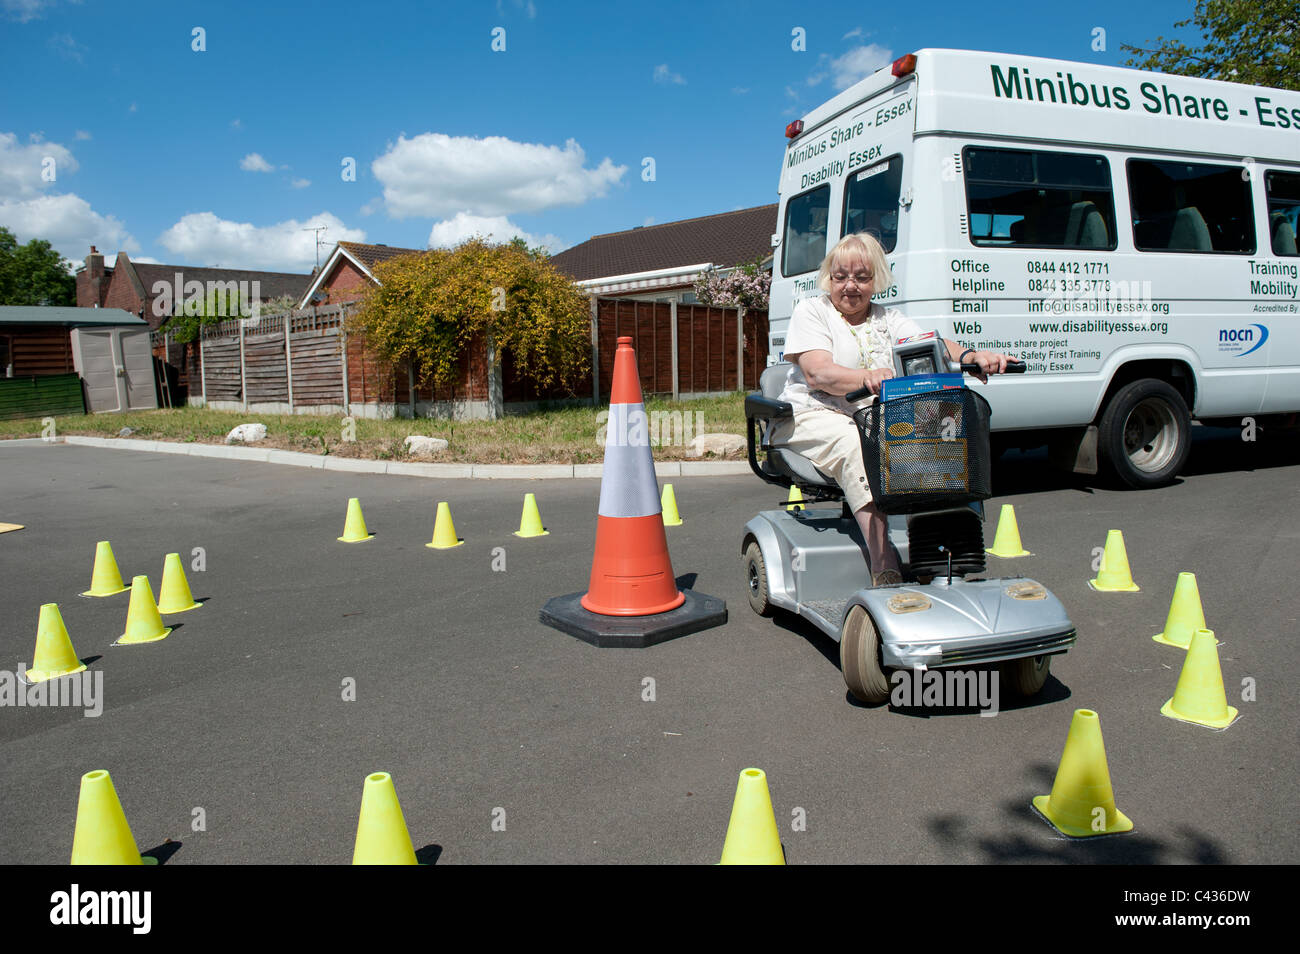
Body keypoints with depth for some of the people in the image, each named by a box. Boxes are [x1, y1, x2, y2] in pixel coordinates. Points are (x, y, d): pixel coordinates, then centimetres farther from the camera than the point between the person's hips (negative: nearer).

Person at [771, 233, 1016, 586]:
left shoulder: (888, 318, 18)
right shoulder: (810, 311, 3)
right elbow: (816, 373, -14)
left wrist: (971, 356, -25)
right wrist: (866, 378, -35)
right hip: (812, 416, -4)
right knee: (855, 446, -36)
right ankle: (885, 570, -44)